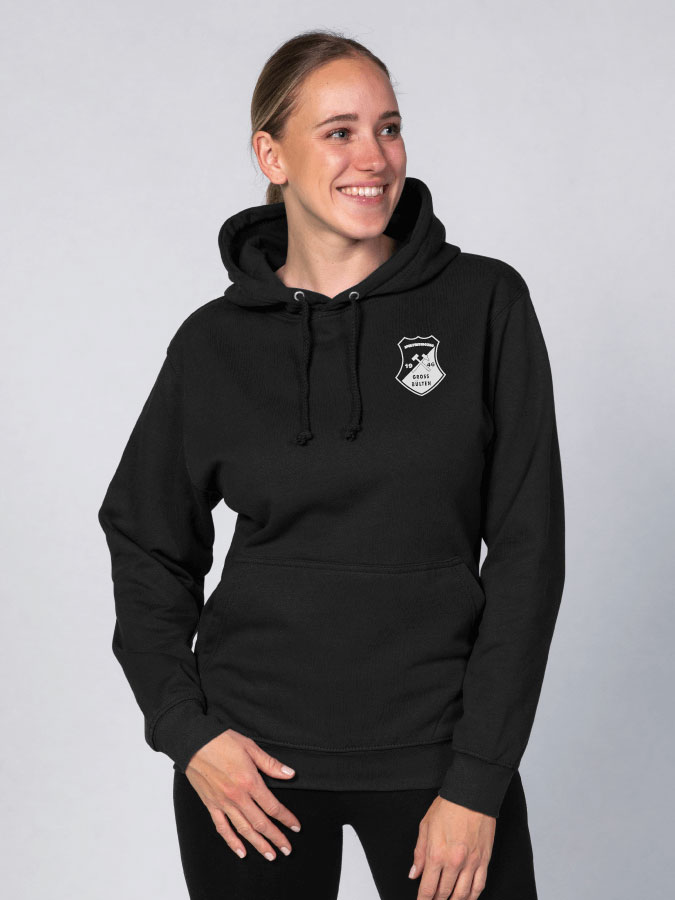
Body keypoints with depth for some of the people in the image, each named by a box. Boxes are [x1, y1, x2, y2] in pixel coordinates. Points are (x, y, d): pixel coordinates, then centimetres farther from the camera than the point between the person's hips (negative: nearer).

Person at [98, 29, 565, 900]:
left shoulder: (485, 304, -4)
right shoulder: (214, 344, 0)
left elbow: (527, 546, -5)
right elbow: (148, 544, 10)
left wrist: (479, 782, -9)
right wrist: (185, 730, -3)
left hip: (436, 752, -1)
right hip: (251, 757, 1)